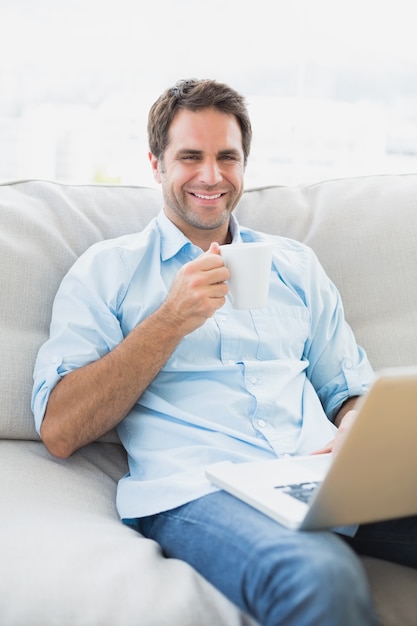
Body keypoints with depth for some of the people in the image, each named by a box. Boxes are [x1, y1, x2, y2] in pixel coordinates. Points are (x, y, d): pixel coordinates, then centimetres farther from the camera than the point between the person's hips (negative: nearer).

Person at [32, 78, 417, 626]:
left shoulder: (294, 264, 23)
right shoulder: (107, 269, 10)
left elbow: (352, 391, 22)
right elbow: (59, 432, 0)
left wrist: (352, 441, -3)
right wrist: (172, 320, -7)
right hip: (196, 489, -4)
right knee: (320, 576, -36)